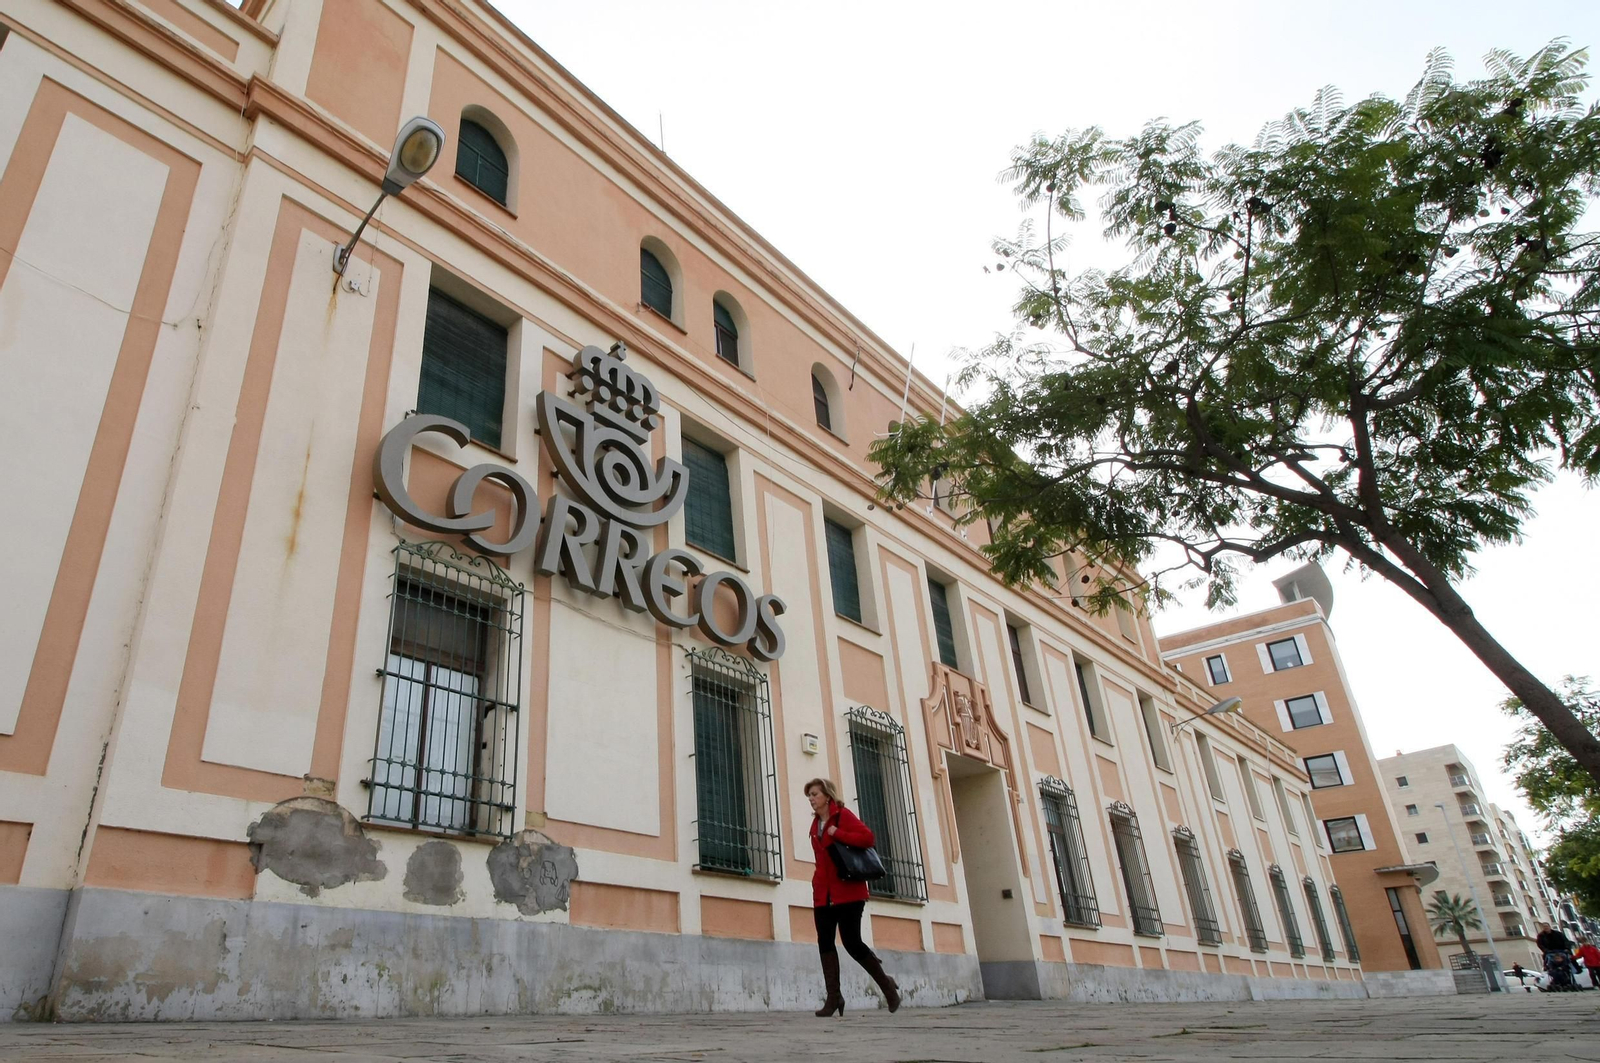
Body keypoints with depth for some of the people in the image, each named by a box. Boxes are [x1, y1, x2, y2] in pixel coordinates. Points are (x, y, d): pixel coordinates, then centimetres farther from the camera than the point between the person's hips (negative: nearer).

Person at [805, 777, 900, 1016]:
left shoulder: (843, 815, -6)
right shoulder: (815, 823, 15)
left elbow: (868, 837, -18)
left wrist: (837, 833, -19)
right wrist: (817, 882, 14)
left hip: (848, 891, -7)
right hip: (823, 893, 7)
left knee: (851, 942, -5)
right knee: (825, 942, -3)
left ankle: (887, 984, 16)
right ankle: (833, 997, -1)